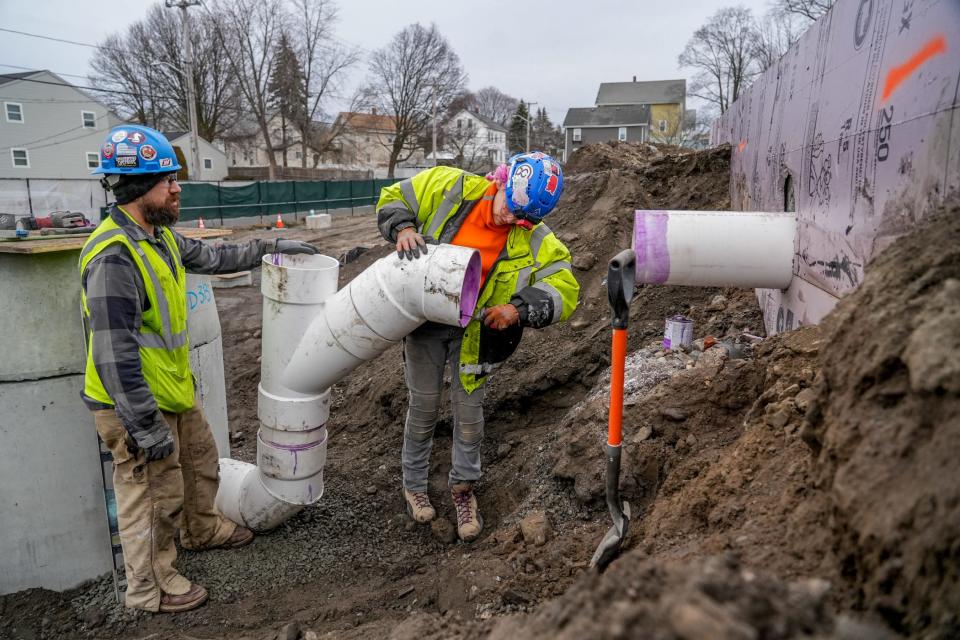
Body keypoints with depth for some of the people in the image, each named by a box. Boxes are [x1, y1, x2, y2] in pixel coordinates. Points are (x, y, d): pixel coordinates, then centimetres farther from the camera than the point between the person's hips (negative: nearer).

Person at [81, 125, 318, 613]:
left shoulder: (160, 235, 2)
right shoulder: (114, 256, -28)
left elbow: (211, 258, 21)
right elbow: (114, 355, -29)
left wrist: (270, 248, 19)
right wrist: (146, 427, -25)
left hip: (174, 389, 9)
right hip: (135, 403, -9)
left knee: (201, 461, 26)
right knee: (154, 496, 8)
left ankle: (202, 529, 52)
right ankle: (149, 588, 30)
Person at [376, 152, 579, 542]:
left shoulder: (534, 240, -15)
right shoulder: (449, 188, -15)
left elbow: (564, 291, -16)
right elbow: (392, 198, -3)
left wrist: (519, 309, -33)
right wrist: (403, 228, -24)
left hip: (474, 331, 0)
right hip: (425, 320, 0)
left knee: (468, 409, 9)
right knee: (424, 406, 10)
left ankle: (463, 487, 33)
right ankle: (414, 484, 33)